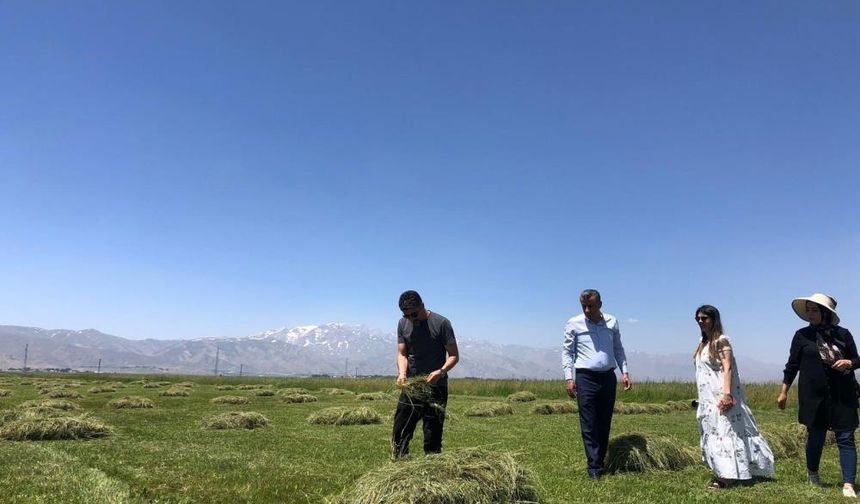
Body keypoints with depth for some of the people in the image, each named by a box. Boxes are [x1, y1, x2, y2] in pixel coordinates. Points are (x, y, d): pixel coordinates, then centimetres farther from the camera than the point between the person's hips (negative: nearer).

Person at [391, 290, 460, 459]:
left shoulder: (441, 323, -10)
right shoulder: (403, 324, 5)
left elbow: (454, 355, -7)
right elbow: (402, 353, 4)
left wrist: (441, 371, -26)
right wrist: (402, 373, -16)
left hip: (435, 387, -4)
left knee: (433, 434, 1)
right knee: (400, 432, 6)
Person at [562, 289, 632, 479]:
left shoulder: (612, 322, 8)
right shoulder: (574, 324, -1)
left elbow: (618, 349, 16)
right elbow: (567, 352, 1)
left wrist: (625, 372, 8)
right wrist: (568, 377, -8)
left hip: (608, 377, 3)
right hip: (585, 378, -3)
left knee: (605, 424, 9)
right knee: (589, 425, -3)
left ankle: (601, 461, 19)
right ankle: (594, 467, 1)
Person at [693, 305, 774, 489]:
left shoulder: (721, 340, -11)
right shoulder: (703, 342, 12)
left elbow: (727, 368, -19)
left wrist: (727, 394, -28)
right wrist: (701, 397, 18)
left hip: (720, 395, -8)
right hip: (708, 397, 8)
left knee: (724, 431, -6)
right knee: (713, 433, 10)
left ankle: (727, 476, -3)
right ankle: (722, 473, 17)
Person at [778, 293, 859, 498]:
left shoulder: (843, 334, 5)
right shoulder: (802, 335, 2)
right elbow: (792, 364, 5)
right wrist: (784, 392, 5)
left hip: (843, 395, 1)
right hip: (814, 396, -1)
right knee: (816, 436, 9)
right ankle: (812, 473, 31)